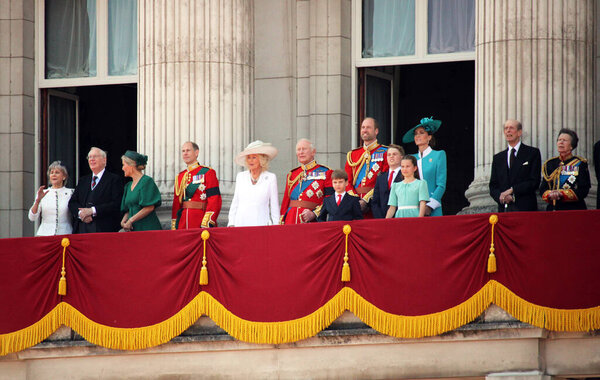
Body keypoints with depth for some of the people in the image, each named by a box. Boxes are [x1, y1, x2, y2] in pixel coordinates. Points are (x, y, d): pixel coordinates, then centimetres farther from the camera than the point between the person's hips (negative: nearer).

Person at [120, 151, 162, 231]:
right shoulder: (128, 186, 18)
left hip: (147, 228, -7)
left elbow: (150, 207, -14)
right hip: (133, 229, 7)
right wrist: (123, 221, -2)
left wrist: (130, 220, -12)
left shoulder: (147, 181, -6)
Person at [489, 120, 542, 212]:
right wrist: (500, 196, -9)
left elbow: (534, 182, -3)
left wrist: (512, 190, -10)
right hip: (504, 208, 3)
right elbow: (493, 186, 14)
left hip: (525, 208, -3)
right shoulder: (498, 158, 18)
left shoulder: (533, 153, 6)